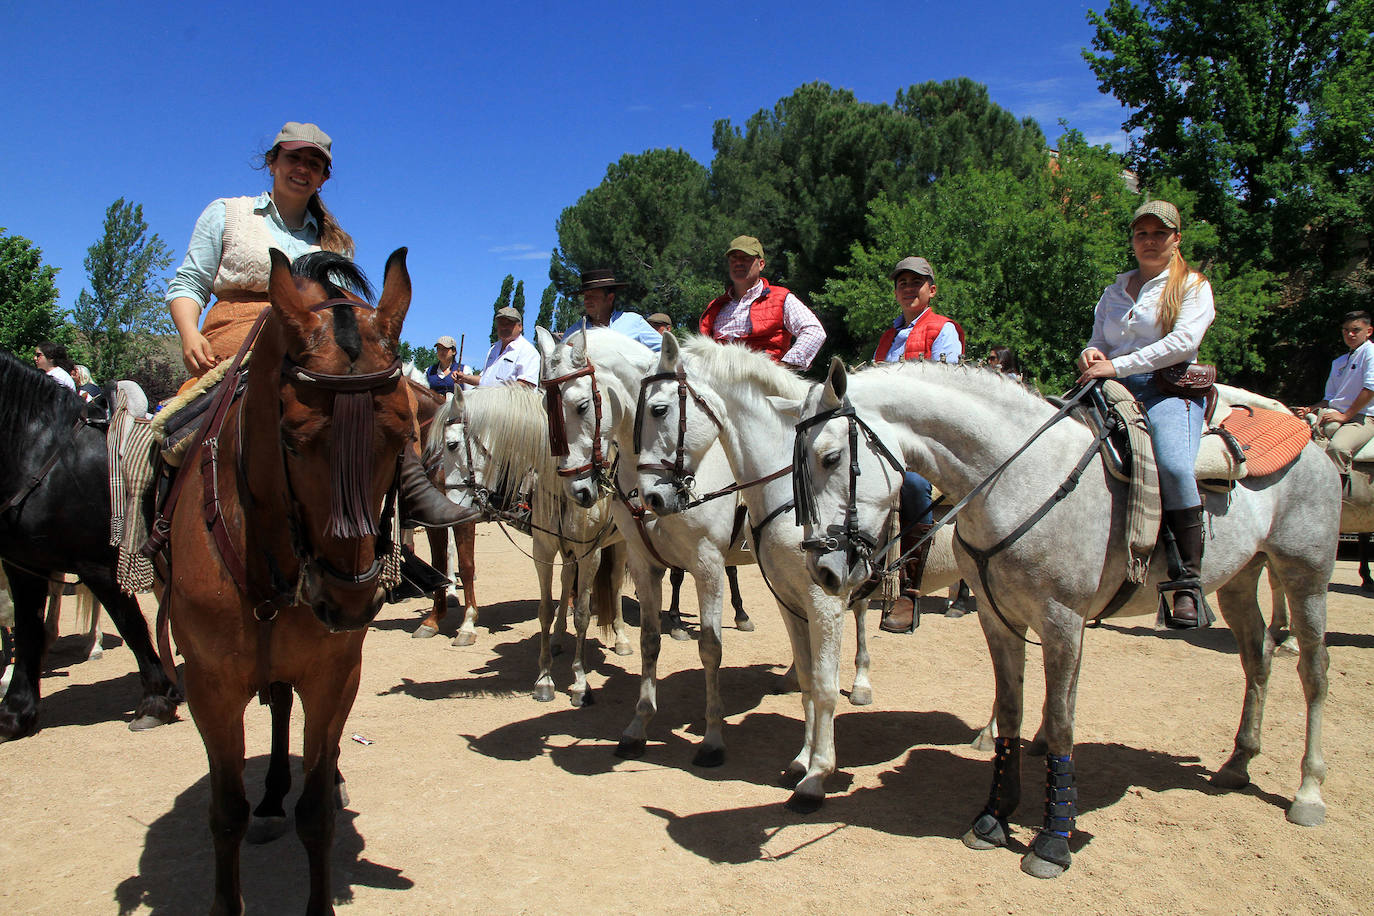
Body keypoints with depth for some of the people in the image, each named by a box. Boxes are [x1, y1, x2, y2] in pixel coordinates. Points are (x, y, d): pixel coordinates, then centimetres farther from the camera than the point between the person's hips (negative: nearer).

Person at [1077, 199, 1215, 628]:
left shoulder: (1193, 286, 9)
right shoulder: (1113, 292, 23)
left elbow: (1183, 341, -8)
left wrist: (1117, 365, -17)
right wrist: (1092, 354, -3)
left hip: (1170, 390, -5)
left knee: (1174, 467, -33)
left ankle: (1187, 582, -26)